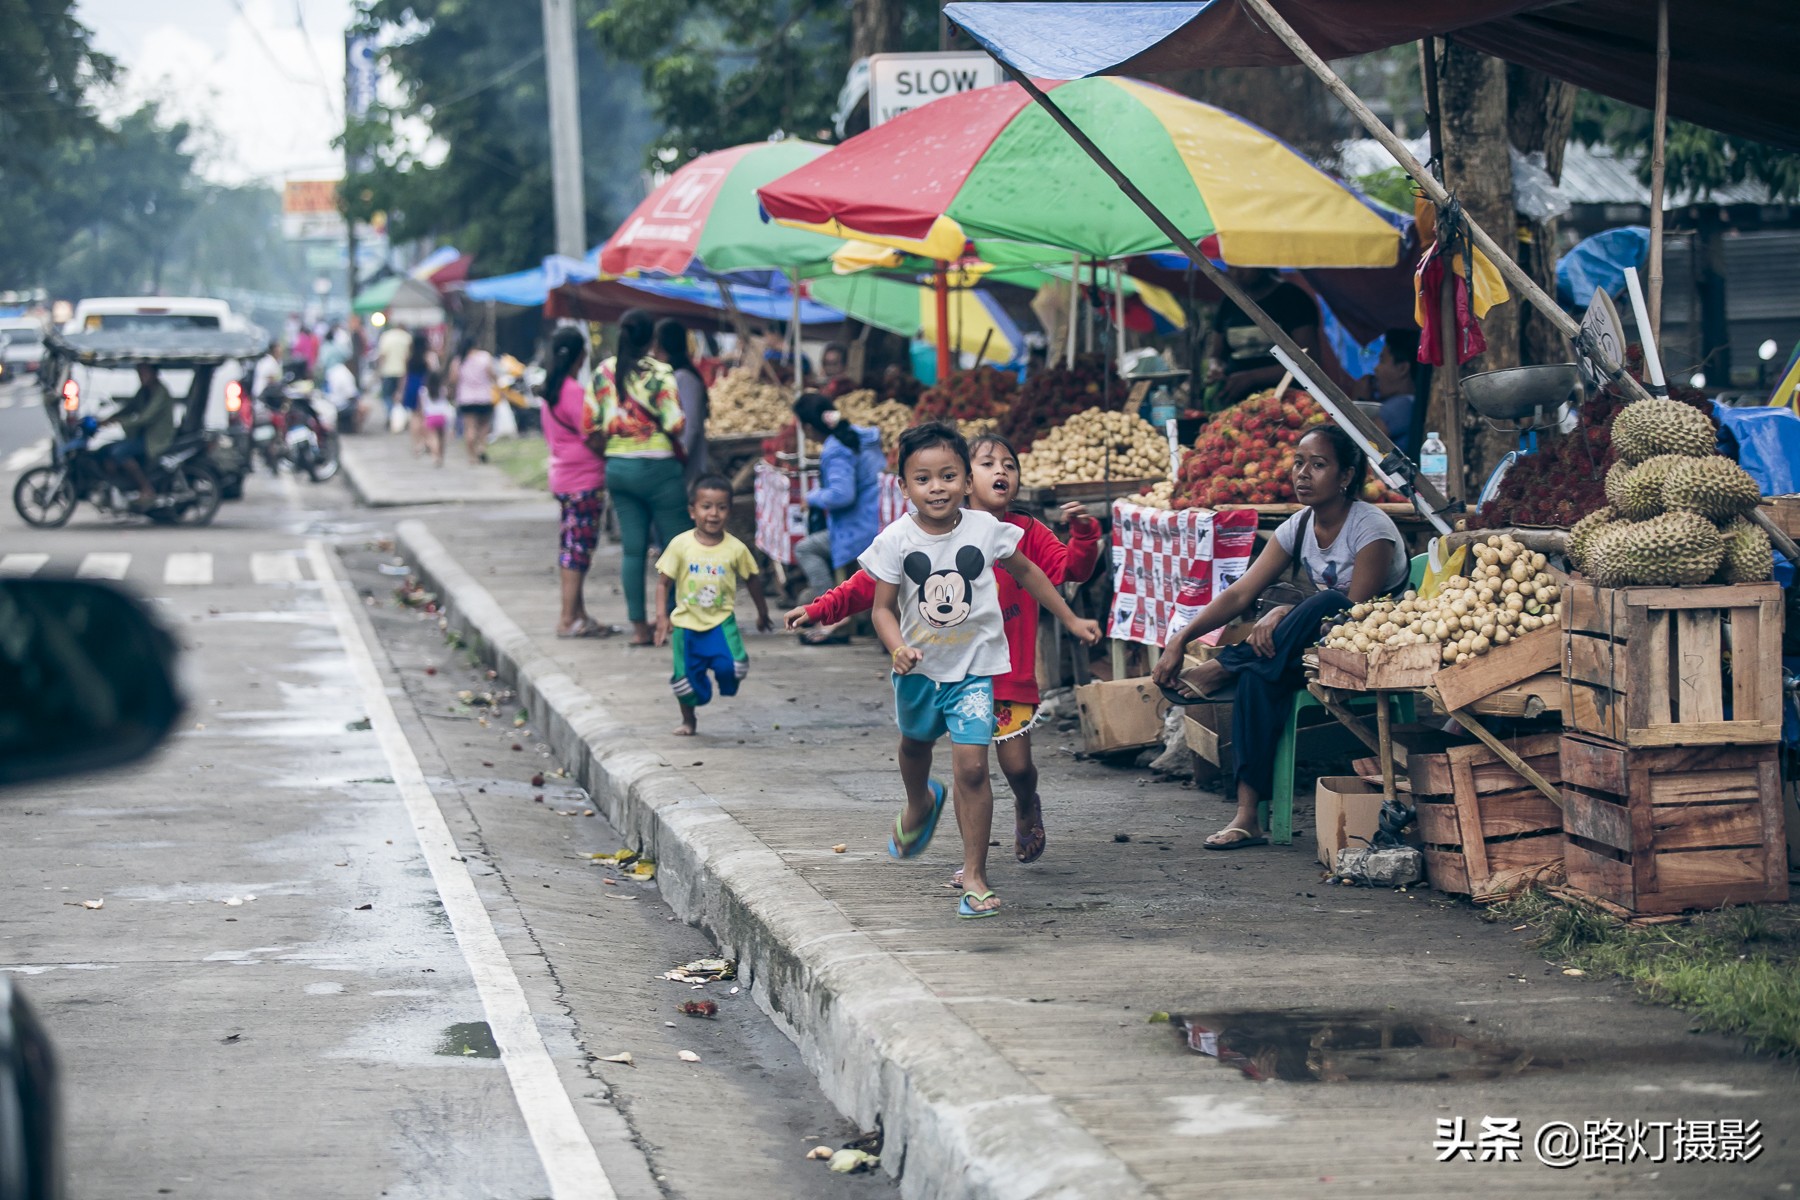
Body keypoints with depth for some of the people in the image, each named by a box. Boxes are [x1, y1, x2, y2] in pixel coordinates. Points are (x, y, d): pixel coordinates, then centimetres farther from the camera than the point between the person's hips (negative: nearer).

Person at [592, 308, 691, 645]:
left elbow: (591, 425, 5)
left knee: (632, 548, 7)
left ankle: (638, 626, 7)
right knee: (676, 545, 4)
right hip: (656, 465, -5)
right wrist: (680, 452, 3)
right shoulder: (658, 374, -12)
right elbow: (675, 424, -17)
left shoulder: (603, 373, 3)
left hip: (617, 466, 5)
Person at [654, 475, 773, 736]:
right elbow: (664, 582, -5)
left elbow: (752, 579, 8)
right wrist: (662, 616, -14)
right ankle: (688, 720, 33)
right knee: (687, 677, 6)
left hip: (722, 622, 0)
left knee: (732, 668, -21)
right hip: (687, 623, 0)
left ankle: (727, 679, 17)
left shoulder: (736, 549, -8)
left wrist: (762, 613, 19)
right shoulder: (680, 545, -10)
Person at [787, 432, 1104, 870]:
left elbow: (1071, 568, -10)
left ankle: (1027, 806, 36)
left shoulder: (1027, 534, 1)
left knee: (1017, 764, 0)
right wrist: (824, 608, -4)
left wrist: (1084, 535, -30)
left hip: (1012, 672, 0)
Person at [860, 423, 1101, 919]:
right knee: (915, 742, 28)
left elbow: (1026, 571, 5)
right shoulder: (896, 540, -15)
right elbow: (884, 607, -10)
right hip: (919, 666, 2)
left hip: (974, 664, -2)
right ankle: (919, 804, 63)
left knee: (971, 765, -14)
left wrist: (1071, 620, 10)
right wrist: (897, 647, -30)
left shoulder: (984, 529, -12)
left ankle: (974, 874, -4)